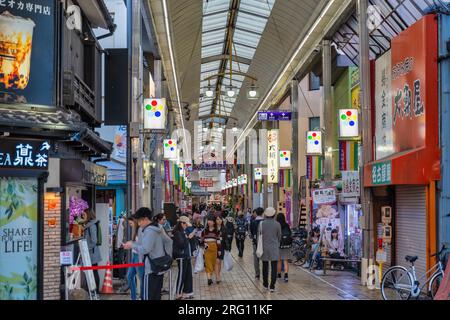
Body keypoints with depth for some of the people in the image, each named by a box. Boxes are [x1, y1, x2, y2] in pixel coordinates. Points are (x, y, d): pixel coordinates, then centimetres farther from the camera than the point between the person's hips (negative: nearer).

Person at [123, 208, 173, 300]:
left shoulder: (149, 231, -16)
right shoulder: (158, 228, 13)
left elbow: (145, 249, -22)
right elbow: (169, 241, 20)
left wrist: (132, 245, -10)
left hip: (151, 268, -9)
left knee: (148, 296, -6)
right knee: (157, 295, 13)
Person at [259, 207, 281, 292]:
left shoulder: (262, 224, -7)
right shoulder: (277, 224, -6)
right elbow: (279, 236, 4)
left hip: (264, 248, 1)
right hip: (274, 248, -1)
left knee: (265, 266, 15)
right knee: (274, 267, 1)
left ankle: (265, 284, 25)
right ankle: (272, 286, -3)